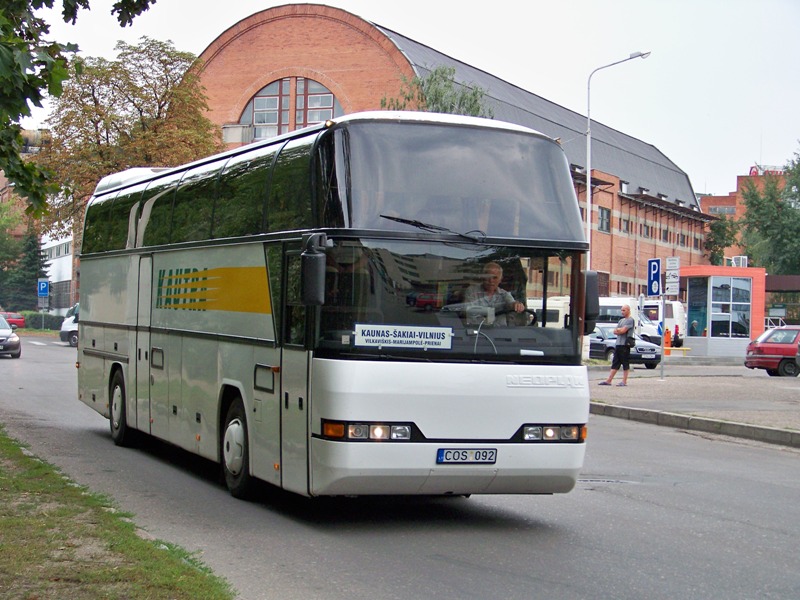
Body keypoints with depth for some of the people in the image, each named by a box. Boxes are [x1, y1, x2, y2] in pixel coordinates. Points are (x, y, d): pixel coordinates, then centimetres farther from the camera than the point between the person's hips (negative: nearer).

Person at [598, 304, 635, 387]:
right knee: (615, 364, 8)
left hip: (625, 345, -8)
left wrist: (618, 329, 4)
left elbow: (623, 330, -15)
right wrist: (620, 330, -5)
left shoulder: (630, 320, -5)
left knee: (625, 364, -3)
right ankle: (609, 381, 7)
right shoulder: (621, 320, 22)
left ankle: (624, 382, 0)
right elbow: (615, 331, 14)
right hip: (618, 344, 8)